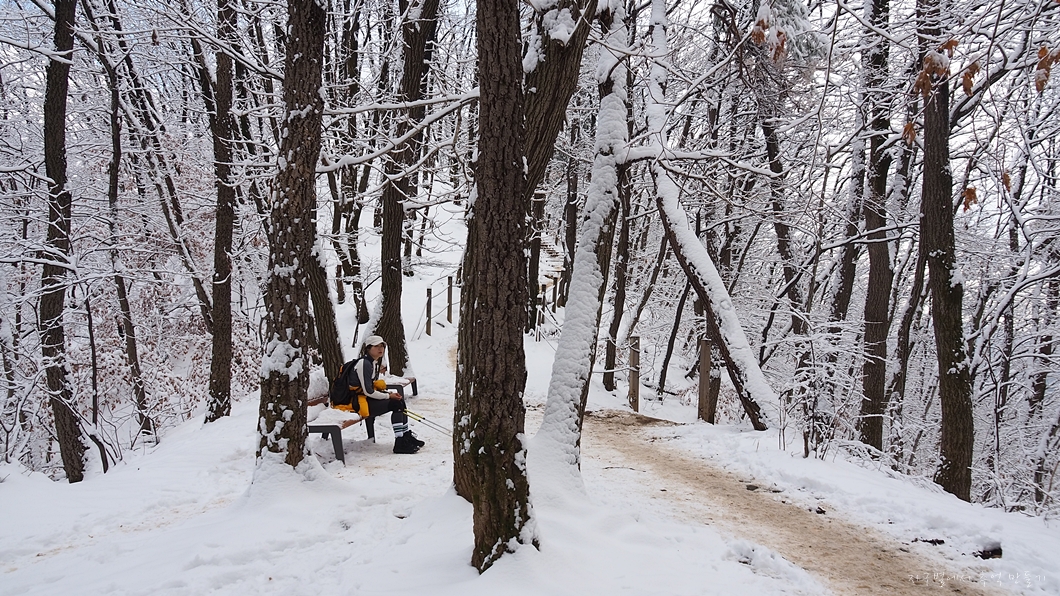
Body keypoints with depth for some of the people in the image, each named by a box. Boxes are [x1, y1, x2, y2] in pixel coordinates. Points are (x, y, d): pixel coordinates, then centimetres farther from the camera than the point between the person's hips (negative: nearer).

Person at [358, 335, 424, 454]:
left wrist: (388, 393, 2)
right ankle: (400, 444, -17)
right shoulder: (364, 364, -20)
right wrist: (388, 396, -14)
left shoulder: (376, 362, 12)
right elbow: (368, 392, -23)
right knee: (396, 404, -17)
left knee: (400, 400, 4)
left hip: (369, 399, 10)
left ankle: (406, 436, 8)